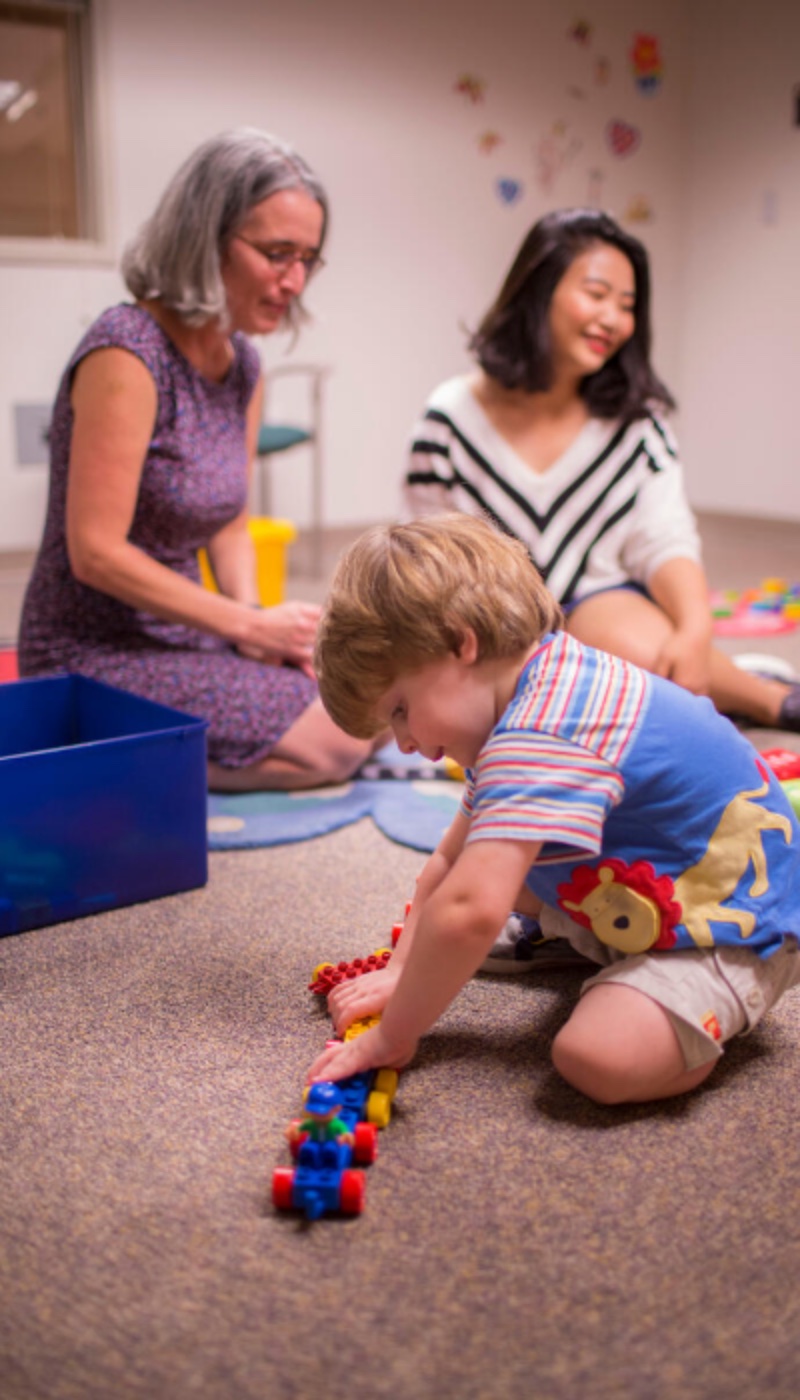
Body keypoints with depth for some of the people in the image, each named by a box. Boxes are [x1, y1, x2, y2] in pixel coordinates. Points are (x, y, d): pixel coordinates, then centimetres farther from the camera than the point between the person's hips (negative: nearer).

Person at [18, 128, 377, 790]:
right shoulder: (126, 354, -20)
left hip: (178, 636, 9)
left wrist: (252, 618, -7)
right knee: (334, 743, -16)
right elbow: (96, 552, -22)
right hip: (96, 657, -8)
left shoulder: (243, 365, 7)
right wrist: (248, 622, -18)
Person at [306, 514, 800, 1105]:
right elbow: (452, 861, 9)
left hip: (733, 933, -10)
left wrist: (392, 1036, -29)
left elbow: (468, 912, -43)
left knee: (598, 1056, -32)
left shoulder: (538, 741, -32)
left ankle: (704, 1021, -4)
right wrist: (402, 972, 4)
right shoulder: (546, 688, 2)